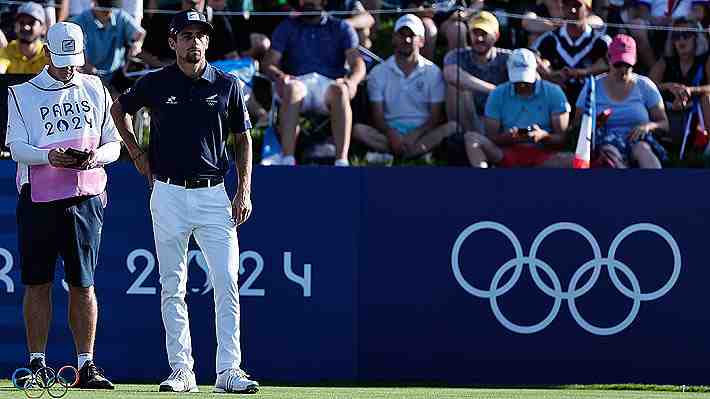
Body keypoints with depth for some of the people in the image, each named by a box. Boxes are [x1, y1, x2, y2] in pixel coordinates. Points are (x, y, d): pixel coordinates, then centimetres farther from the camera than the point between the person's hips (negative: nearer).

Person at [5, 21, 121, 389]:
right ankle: (36, 363, 8)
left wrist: (96, 157, -11)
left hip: (85, 199, 1)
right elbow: (17, 148, -4)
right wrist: (49, 156, -24)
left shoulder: (95, 90, 12)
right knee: (37, 284, 1)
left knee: (83, 285, 1)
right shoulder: (23, 94, 4)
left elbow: (114, 144, 12)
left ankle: (86, 365, 4)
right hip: (39, 199, -1)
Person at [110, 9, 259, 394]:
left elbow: (243, 139, 10)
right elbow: (118, 109, 21)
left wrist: (244, 192, 2)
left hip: (214, 194, 0)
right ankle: (180, 370, 7)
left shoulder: (227, 85, 3)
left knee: (227, 283, -7)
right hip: (169, 194, 0)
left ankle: (228, 370, -7)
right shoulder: (154, 84, 2)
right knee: (172, 287, 2)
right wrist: (136, 152, 11)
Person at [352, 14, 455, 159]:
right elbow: (378, 116, 3)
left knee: (452, 127, -29)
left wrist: (415, 135, -15)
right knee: (358, 130, -28)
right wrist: (392, 135, -18)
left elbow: (435, 116, 3)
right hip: (391, 133, 0)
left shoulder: (433, 72, 8)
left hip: (422, 133, 0)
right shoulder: (378, 73, 9)